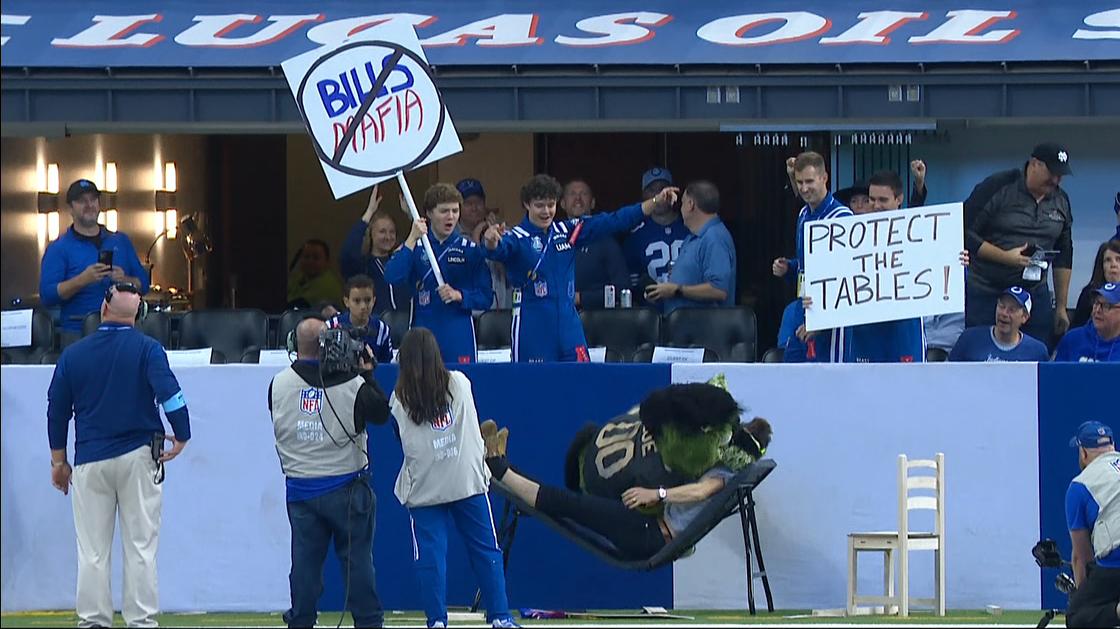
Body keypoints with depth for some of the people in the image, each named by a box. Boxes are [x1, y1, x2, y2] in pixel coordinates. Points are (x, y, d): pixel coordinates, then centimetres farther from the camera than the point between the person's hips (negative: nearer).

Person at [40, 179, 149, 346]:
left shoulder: (121, 241, 15)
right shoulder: (58, 249, 3)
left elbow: (143, 284, 13)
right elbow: (47, 295, -8)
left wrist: (125, 280, -9)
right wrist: (82, 280, -20)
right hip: (77, 333, -3)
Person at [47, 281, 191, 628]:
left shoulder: (73, 354, 5)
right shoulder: (146, 349, -4)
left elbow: (57, 410, 10)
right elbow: (170, 394, -16)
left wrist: (58, 461, 19)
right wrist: (182, 437, -5)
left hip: (90, 461, 2)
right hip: (138, 457, -2)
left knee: (92, 551, 5)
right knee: (141, 547, 1)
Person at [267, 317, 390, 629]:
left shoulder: (278, 384, -3)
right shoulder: (351, 384, -12)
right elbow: (381, 413, 1)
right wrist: (368, 374, 9)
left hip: (299, 490, 2)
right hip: (345, 487, -2)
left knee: (304, 558, 7)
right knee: (357, 558, 3)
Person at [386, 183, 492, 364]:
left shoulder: (470, 250, 4)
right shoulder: (416, 247, 5)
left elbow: (485, 298, 3)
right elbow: (393, 276, -12)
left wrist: (459, 295, -15)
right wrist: (412, 239, -15)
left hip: (459, 337, 0)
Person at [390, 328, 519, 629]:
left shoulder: (400, 399, -3)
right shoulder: (459, 384, -2)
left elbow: (404, 442, 7)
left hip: (424, 489, -1)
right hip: (468, 481, 1)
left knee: (430, 557, 4)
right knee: (486, 550, 7)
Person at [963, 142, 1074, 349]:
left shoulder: (1060, 201, 8)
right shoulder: (997, 189, -9)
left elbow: (1064, 256, 16)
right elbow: (964, 234, -11)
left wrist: (1061, 307, 14)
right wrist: (1004, 257, -20)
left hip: (1035, 295, 5)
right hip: (985, 293, -4)